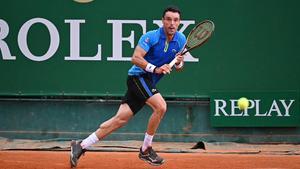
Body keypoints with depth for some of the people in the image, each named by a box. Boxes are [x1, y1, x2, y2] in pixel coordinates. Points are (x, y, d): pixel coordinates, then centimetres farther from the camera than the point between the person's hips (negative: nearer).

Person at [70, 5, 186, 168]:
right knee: (160, 106, -26)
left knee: (121, 118, 1)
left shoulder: (181, 39, 5)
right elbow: (135, 58, -22)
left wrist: (179, 63, -12)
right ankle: (146, 149, -10)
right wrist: (155, 68, -34)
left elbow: (178, 67, 12)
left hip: (148, 82, 7)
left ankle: (81, 146, 5)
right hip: (138, 76, -7)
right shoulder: (150, 36, -14)